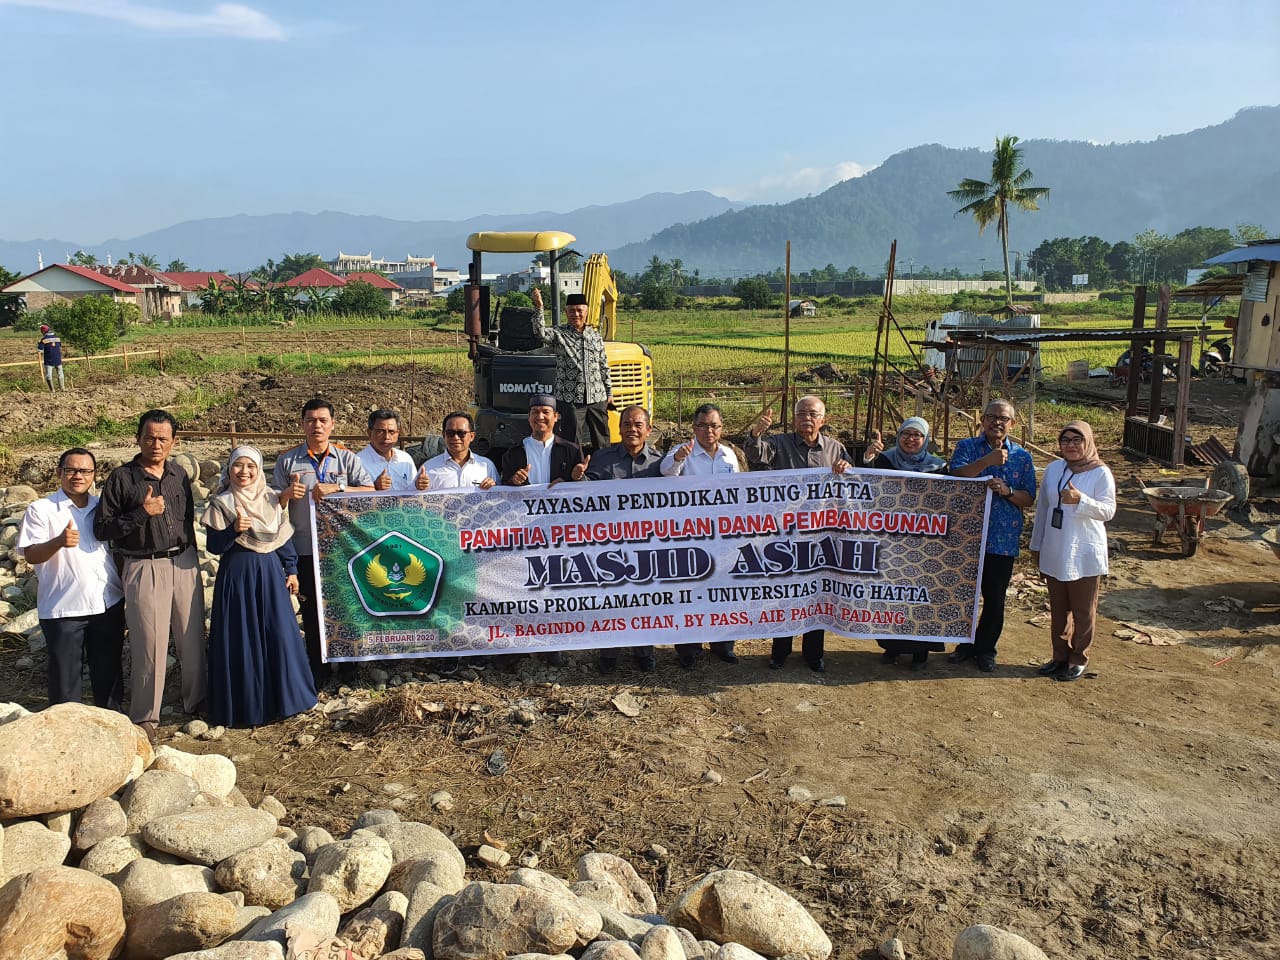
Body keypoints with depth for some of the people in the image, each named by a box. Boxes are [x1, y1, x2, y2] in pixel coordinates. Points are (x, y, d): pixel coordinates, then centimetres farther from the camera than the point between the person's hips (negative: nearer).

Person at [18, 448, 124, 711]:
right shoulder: (41, 510, -4)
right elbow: (30, 555, -10)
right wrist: (59, 542, -29)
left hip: (109, 603, 4)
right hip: (62, 608, -4)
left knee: (109, 667, 13)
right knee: (65, 671, 5)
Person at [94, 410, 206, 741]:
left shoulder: (179, 475, 9)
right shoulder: (121, 478, -5)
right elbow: (101, 528, -7)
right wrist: (142, 513, -18)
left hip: (184, 564, 4)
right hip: (145, 568, -4)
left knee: (192, 639, 9)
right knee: (149, 645, 0)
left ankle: (196, 701, 25)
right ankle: (145, 717, 13)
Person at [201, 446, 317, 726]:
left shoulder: (271, 499, 7)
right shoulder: (221, 504, -3)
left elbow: (284, 537, 12)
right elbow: (213, 546, -6)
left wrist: (291, 570, 9)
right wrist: (234, 530, -23)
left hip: (270, 574, 4)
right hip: (237, 575, -3)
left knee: (279, 634, 5)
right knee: (242, 639, 0)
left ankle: (281, 697, 19)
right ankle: (246, 705, 11)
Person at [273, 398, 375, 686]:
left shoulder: (347, 458, 2)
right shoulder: (288, 460, 3)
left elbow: (370, 492, -8)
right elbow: (273, 502, 5)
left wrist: (336, 487, -20)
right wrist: (287, 494, -18)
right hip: (305, 550, 0)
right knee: (311, 611, 8)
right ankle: (315, 673, 20)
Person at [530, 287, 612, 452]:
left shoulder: (595, 335, 11)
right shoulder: (558, 333, 1)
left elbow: (604, 367, 15)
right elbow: (541, 331, -21)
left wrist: (609, 393, 14)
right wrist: (538, 307, -34)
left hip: (597, 397, 4)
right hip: (570, 398, -4)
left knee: (601, 441, 10)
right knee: (572, 441, 0)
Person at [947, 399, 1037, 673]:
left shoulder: (1022, 457, 5)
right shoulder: (967, 447, 2)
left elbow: (1029, 498, 4)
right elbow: (956, 476, -16)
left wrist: (1007, 491, -15)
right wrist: (987, 461, -27)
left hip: (1002, 540, 0)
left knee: (995, 598, 7)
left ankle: (986, 648, 24)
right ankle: (966, 643, 27)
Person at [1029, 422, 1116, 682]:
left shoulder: (1101, 473, -8)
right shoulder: (1053, 469, 5)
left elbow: (1108, 510, -13)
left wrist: (1080, 500, -30)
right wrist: (1036, 544, 14)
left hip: (1084, 555, -4)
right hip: (1054, 552, 4)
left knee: (1083, 611, 6)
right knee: (1058, 609, 14)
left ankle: (1079, 659, 19)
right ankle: (1060, 656, 26)